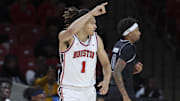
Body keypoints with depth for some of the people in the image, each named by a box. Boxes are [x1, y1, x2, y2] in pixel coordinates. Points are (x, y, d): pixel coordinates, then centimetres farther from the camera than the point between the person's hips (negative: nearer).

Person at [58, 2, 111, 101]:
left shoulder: (96, 39, 3)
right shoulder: (65, 37, -13)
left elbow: (106, 63, 12)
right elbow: (71, 30, -39)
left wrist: (106, 80, -8)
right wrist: (92, 13, -35)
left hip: (89, 91, 6)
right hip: (69, 90, -6)